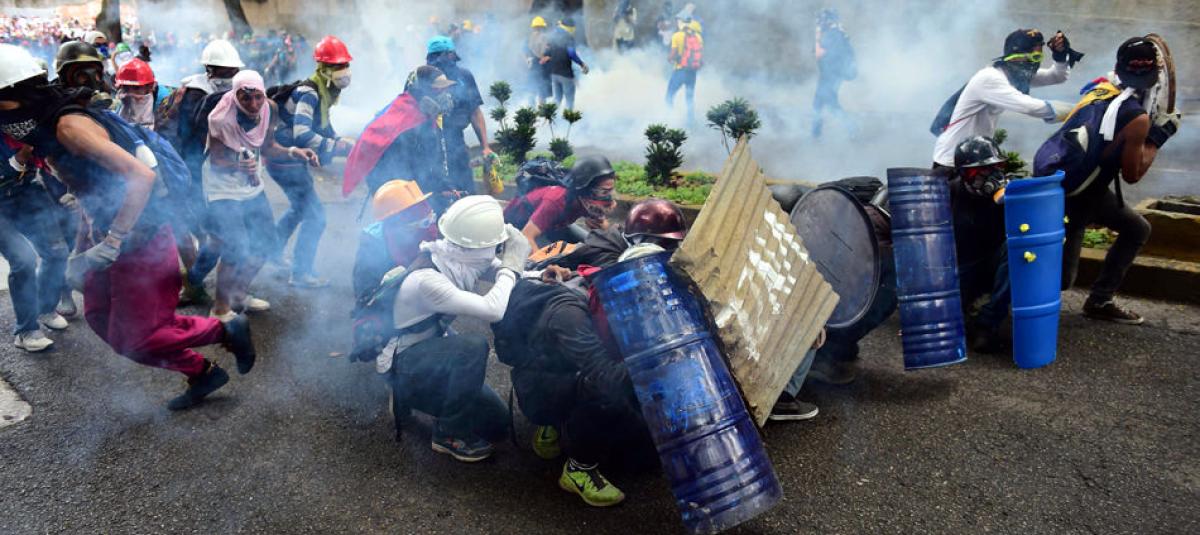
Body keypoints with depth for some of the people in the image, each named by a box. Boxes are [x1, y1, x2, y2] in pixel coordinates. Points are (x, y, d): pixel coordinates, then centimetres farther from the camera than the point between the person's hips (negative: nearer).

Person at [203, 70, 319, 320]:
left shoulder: (269, 110, -9)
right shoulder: (221, 119, -26)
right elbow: (215, 160, -21)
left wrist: (292, 152, -11)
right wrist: (238, 165, -41)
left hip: (253, 188, 7)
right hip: (223, 192, -7)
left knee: (265, 243, 15)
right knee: (236, 251, -13)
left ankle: (239, 294, 37)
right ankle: (220, 307, 10)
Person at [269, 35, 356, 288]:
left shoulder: (323, 93, 7)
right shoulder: (308, 93, -24)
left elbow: (322, 128, 19)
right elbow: (302, 134, -37)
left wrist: (342, 142, 3)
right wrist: (339, 146, -33)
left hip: (294, 159, 10)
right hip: (286, 161, -10)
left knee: (300, 207, 27)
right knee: (314, 215, -7)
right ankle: (301, 273, 2)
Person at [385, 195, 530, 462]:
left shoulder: (456, 256, -12)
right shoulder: (426, 280, -34)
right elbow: (493, 310, -44)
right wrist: (511, 266, -29)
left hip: (433, 349, 8)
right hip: (403, 367, -8)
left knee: (495, 422, 2)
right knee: (474, 345, -34)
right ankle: (450, 434, -15)